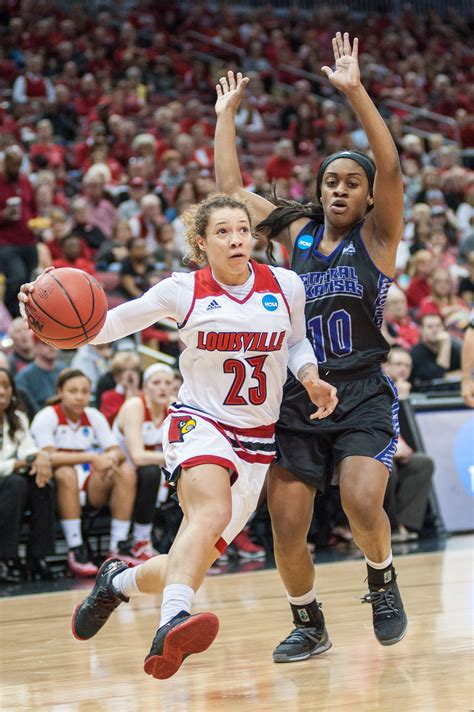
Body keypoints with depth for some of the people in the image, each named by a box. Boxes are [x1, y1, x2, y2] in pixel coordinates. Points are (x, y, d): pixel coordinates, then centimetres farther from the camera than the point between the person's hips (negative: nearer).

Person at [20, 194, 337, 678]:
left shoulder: (285, 286, 0)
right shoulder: (184, 291, -6)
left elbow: (297, 342, 18)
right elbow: (107, 325, -5)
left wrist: (312, 379, -3)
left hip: (256, 440, 4)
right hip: (198, 422, -3)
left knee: (192, 561, 1)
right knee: (213, 512, -36)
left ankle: (119, 580, 32)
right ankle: (172, 624, -51)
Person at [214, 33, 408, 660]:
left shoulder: (377, 236, 1)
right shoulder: (298, 233, 12)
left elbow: (391, 169, -15)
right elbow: (230, 190, 13)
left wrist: (355, 91, -22)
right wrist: (225, 116, 16)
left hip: (363, 396, -3)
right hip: (300, 396, 4)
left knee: (363, 506, -22)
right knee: (286, 527, -3)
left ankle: (383, 580, 10)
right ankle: (309, 625, 20)